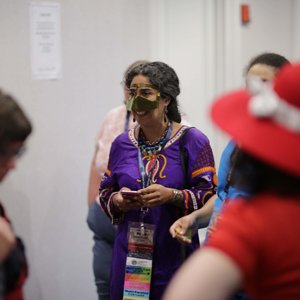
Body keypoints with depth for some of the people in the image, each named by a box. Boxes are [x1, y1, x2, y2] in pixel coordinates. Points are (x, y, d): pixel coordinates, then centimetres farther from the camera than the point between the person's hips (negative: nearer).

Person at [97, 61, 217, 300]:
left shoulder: (192, 141, -4)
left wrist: (172, 195, -23)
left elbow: (209, 195, -9)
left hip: (174, 256, -3)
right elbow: (105, 192, 15)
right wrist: (117, 200, -7)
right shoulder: (122, 144, 9)